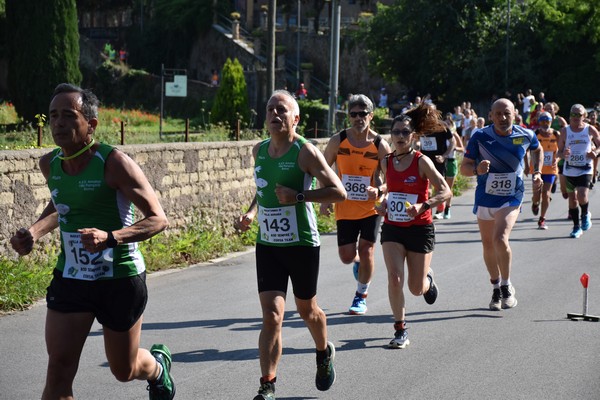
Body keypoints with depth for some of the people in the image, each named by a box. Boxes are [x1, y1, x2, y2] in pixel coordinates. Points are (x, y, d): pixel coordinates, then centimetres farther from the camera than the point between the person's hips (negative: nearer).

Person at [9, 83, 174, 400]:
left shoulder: (114, 163, -19)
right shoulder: (49, 164, -1)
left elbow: (158, 219, -19)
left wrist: (110, 238, -35)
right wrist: (33, 232, 1)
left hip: (120, 279, -4)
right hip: (69, 279, 4)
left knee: (124, 370, 15)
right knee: (58, 373, -8)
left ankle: (158, 366, 53)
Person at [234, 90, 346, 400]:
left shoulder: (305, 152, -13)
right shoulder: (259, 150, 5)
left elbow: (338, 192, -15)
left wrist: (298, 196, -23)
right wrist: (252, 212, 5)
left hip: (302, 244, -3)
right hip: (267, 244, 3)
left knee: (307, 310, 17)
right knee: (271, 317, -9)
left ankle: (324, 354, 48)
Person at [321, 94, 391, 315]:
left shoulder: (380, 145, -10)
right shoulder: (338, 141, -6)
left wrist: (379, 190, -25)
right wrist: (325, 199, -4)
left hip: (371, 207, -1)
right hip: (344, 207, 1)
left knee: (366, 252, -4)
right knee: (347, 256, 2)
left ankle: (361, 296, 16)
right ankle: (357, 262, 40)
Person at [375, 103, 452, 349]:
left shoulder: (422, 162, -11)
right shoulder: (386, 162, 2)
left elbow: (445, 192, -12)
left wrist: (423, 206, -26)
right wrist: (384, 202, 2)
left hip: (420, 229, -3)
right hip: (392, 228, 3)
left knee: (416, 289, 5)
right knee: (394, 278, -15)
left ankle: (428, 278, 43)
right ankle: (400, 330, -2)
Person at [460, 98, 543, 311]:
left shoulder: (526, 135, -8)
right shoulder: (480, 136, -13)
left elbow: (537, 149, 17)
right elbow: (464, 168, -11)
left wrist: (537, 172, 3)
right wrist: (477, 169, -32)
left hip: (511, 198, -2)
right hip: (485, 197, 2)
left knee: (501, 239, -22)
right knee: (488, 245, 12)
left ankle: (507, 286, -1)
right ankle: (496, 288, 33)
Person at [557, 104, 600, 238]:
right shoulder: (565, 131, 1)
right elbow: (559, 152, 5)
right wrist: (563, 154, -19)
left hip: (585, 169, -2)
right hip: (569, 170, 2)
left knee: (582, 196, -18)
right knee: (572, 199, 6)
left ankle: (585, 215, 14)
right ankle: (577, 227, 20)